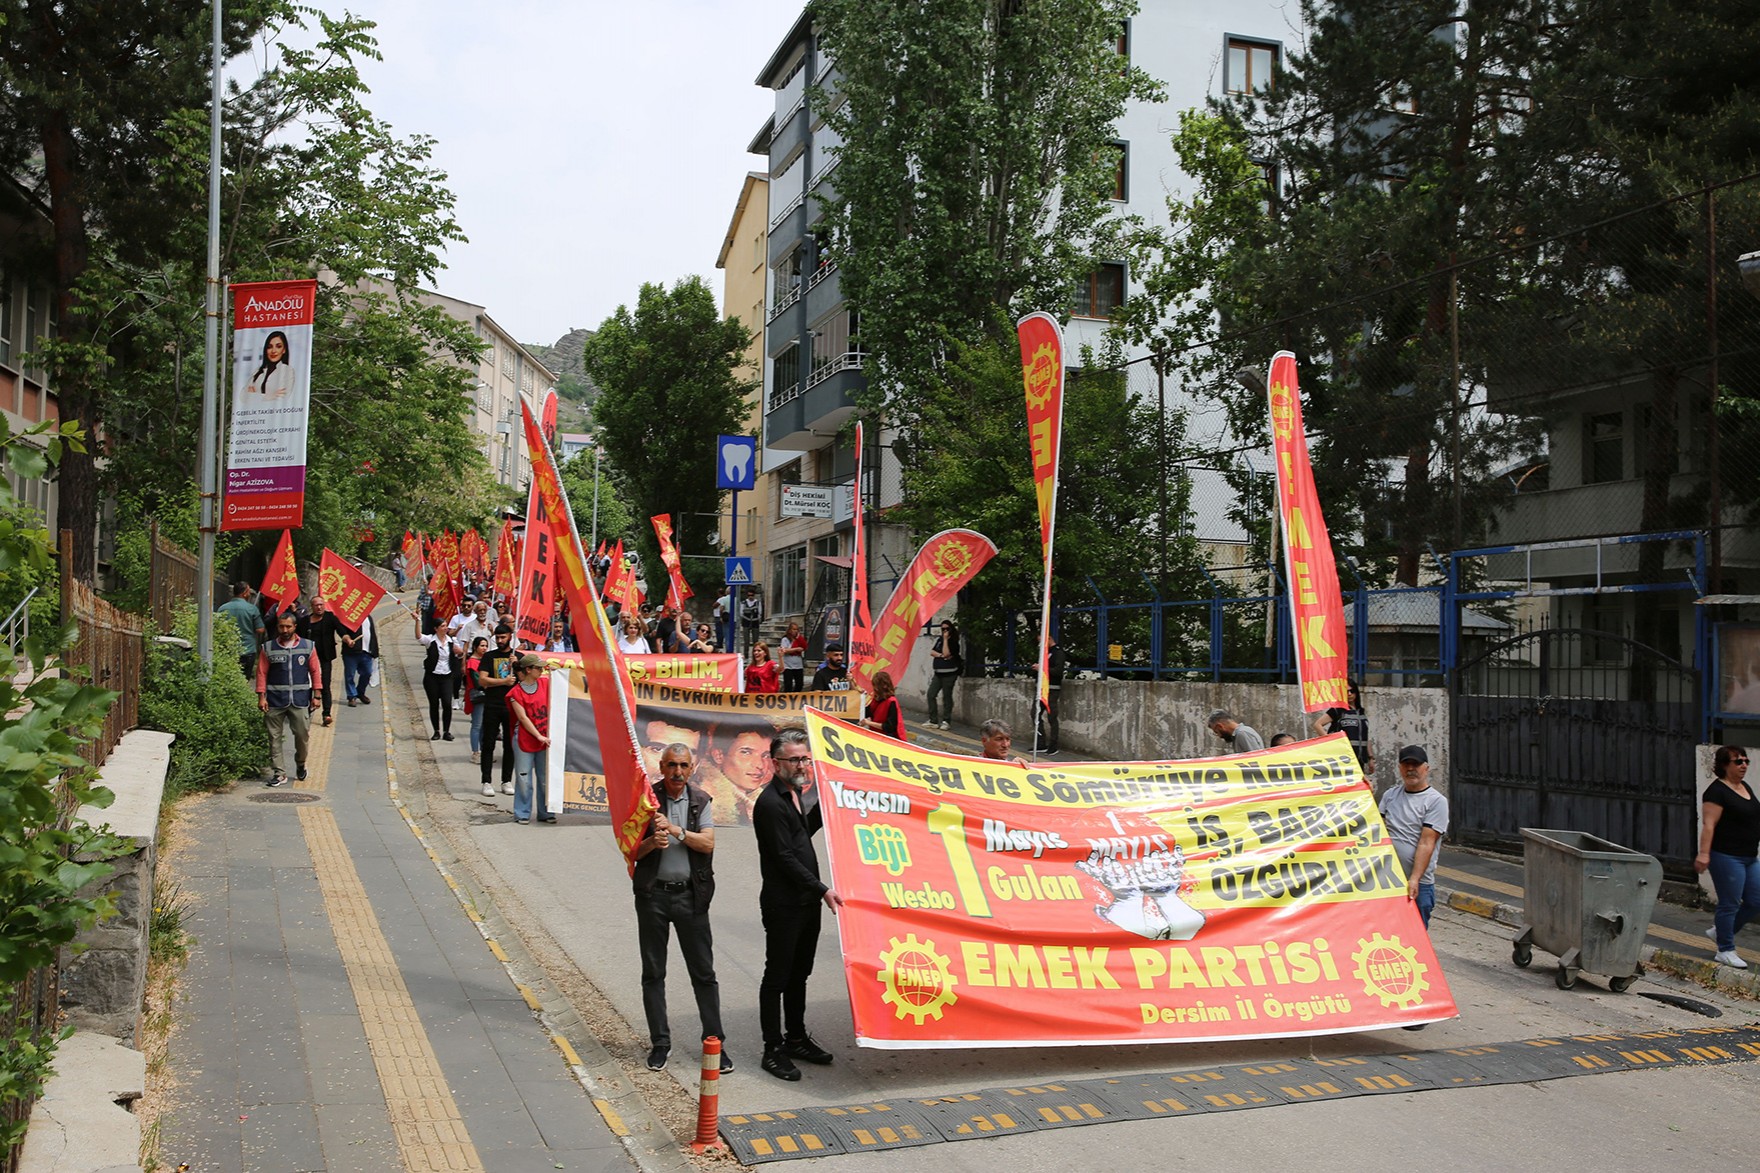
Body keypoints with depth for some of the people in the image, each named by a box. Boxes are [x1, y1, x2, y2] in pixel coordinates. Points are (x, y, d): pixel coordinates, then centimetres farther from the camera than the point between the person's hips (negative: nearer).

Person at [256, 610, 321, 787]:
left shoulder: (308, 647, 5)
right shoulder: (268, 648, 4)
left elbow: (315, 672, 7)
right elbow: (262, 673, 3)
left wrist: (316, 696, 2)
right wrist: (261, 697, -4)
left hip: (300, 700, 0)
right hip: (275, 700, 0)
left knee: (302, 734, 1)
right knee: (276, 737, 1)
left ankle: (300, 764, 27)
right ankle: (279, 773, 7)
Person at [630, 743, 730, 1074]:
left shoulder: (701, 802, 5)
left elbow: (708, 843, -8)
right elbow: (632, 851, -2)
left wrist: (676, 830, -21)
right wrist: (653, 842, -22)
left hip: (690, 895, 0)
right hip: (653, 894, 0)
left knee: (704, 973, 3)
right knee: (653, 972, 8)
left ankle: (714, 1042, 12)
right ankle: (660, 1041, 21)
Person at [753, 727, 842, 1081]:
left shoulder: (793, 794, 11)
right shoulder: (770, 803, -18)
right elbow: (785, 858, -21)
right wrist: (822, 889, -21)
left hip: (807, 902, 9)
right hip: (783, 905, -9)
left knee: (799, 973, 18)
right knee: (777, 976, 1)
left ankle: (796, 1038, 30)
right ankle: (773, 1050, 10)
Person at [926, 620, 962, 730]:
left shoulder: (954, 642, -6)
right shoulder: (939, 639, 14)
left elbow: (946, 653, -18)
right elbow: (932, 652, 7)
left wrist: (945, 639, -13)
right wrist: (940, 655, -11)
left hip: (949, 674, -6)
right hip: (938, 673, 6)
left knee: (947, 696, -4)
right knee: (931, 694, 0)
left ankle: (946, 721, 3)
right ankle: (933, 720, 6)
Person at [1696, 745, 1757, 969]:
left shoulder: (1745, 787, 13)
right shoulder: (1718, 790, -13)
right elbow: (1709, 824, -19)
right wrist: (1704, 853, -25)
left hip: (1750, 858, 9)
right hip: (1726, 856, -9)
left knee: (1754, 903, 9)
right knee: (1730, 904, -1)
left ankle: (1720, 931, 27)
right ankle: (1726, 950, 10)